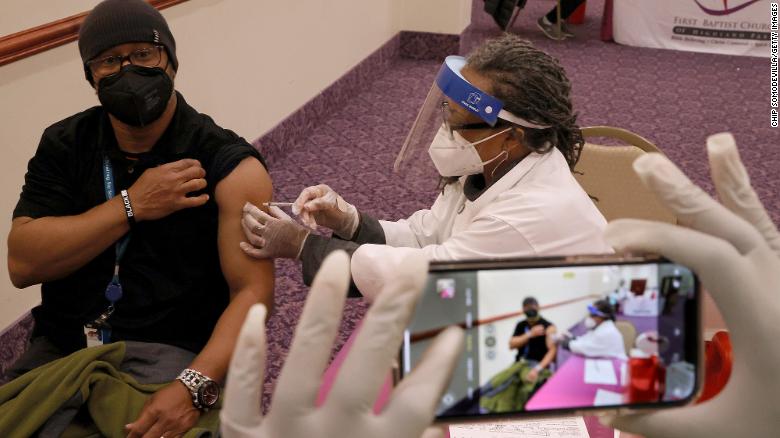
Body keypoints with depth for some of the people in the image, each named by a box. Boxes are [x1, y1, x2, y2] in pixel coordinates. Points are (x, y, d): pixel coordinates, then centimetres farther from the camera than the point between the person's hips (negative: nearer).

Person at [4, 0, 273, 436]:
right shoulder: (64, 146, 3)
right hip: (64, 348, 4)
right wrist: (131, 206, -16)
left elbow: (252, 292, -16)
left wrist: (193, 386, -32)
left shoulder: (230, 166, -9)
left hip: (175, 355, -3)